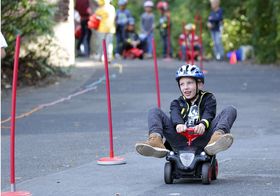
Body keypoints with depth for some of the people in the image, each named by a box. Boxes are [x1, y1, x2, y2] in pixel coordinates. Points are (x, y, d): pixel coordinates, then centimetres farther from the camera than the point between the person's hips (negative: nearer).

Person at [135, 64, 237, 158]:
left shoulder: (208, 98, 21)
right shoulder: (177, 103, 24)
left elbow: (209, 114, -2)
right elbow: (175, 115, -1)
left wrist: (203, 124, -27)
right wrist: (179, 124, -27)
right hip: (180, 141, 1)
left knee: (230, 110, -15)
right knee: (154, 112, -5)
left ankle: (216, 138, -48)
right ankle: (155, 140, -37)